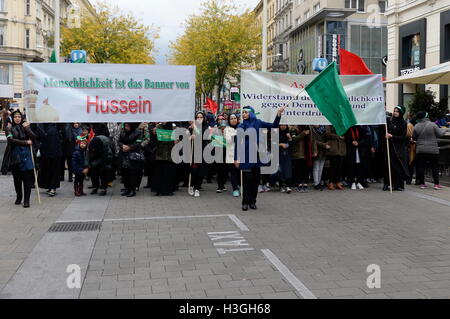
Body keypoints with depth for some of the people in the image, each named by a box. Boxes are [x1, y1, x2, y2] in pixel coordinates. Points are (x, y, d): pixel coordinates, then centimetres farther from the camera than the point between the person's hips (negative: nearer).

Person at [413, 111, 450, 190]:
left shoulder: (416, 126, -4)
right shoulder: (432, 125, -10)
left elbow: (414, 137, 5)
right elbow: (439, 133, -3)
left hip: (420, 150, 2)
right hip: (433, 150, -2)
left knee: (421, 167, 7)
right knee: (435, 167, 7)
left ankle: (422, 183, 8)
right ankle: (436, 184, 8)